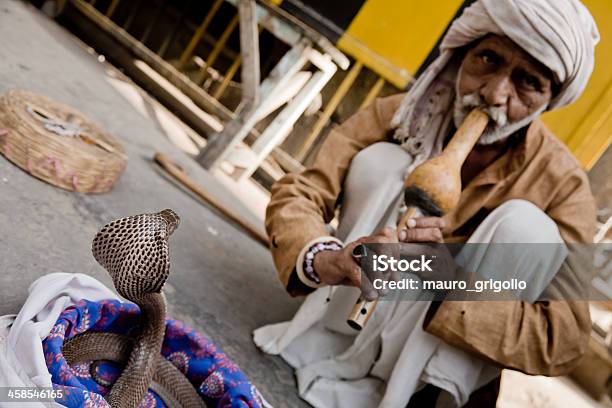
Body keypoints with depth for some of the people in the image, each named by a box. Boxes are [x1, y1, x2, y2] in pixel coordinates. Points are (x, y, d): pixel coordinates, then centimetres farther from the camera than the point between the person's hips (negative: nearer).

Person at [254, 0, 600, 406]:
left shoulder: (563, 184, -20)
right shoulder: (402, 115, -15)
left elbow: (565, 339, -26)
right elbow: (296, 193, -19)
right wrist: (328, 260, -43)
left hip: (449, 358, 0)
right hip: (363, 310, 1)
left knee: (524, 225, -25)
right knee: (379, 159, -20)